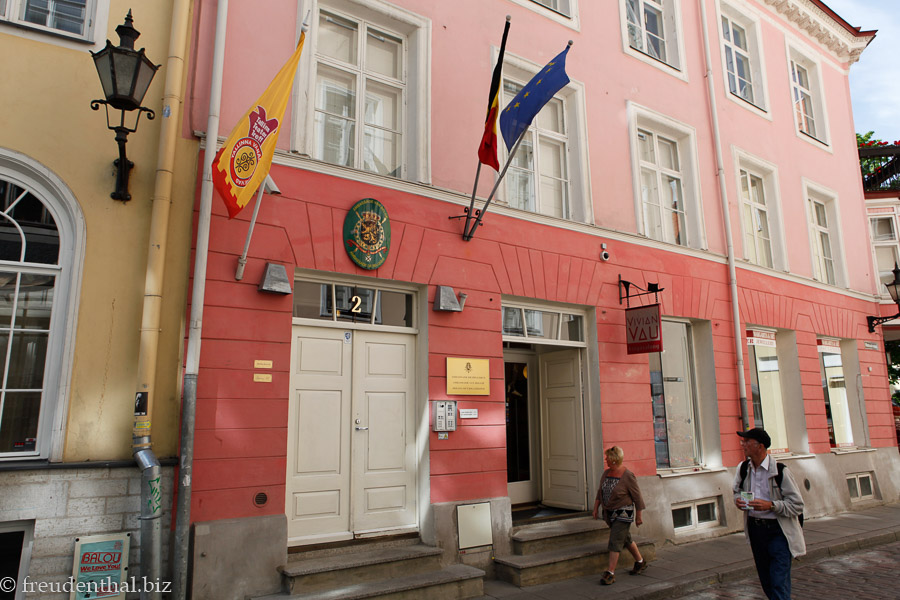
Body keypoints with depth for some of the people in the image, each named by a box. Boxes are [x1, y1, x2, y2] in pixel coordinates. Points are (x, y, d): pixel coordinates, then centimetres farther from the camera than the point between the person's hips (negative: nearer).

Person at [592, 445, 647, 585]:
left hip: (623, 514, -7)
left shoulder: (628, 476, -18)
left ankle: (610, 573, -7)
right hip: (609, 513, 7)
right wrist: (596, 508, 9)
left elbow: (637, 498, -11)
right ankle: (640, 563, 37)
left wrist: (638, 517, -7)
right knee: (625, 538, 19)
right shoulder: (606, 473, 2)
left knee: (615, 542, -10)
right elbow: (599, 492, 12)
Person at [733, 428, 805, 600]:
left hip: (777, 530, -5)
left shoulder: (780, 471, -16)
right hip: (754, 528, 6)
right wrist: (738, 500, -4)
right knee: (765, 581, 17)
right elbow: (737, 491, 19)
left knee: (779, 584, -8)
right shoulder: (743, 469, 1)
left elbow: (797, 505, -13)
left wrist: (771, 505, -25)